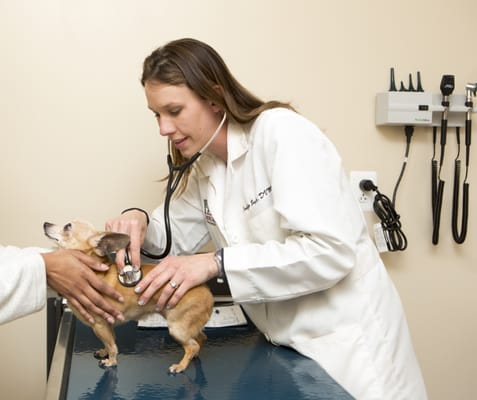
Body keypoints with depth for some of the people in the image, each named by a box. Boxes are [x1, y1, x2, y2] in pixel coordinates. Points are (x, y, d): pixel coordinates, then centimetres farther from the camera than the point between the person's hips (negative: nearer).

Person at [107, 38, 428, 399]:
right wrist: (140, 221, -7)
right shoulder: (204, 165, 6)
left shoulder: (282, 132, -19)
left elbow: (330, 251, -27)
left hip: (345, 340, -7)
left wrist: (216, 264, -28)